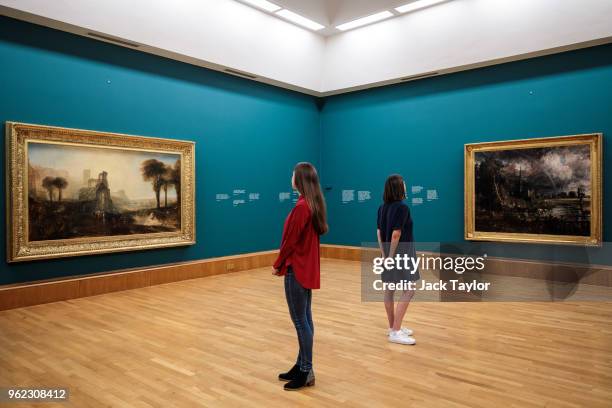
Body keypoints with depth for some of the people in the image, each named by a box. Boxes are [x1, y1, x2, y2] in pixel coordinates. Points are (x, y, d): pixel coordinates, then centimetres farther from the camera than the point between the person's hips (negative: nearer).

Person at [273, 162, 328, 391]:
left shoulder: (301, 206, -20)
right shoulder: (314, 204, 8)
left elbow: (290, 241, -18)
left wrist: (278, 265, -3)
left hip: (297, 269, -10)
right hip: (308, 268, 10)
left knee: (300, 321, 0)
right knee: (305, 319, 15)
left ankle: (306, 372, 12)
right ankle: (302, 365, 27)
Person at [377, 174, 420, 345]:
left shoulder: (383, 207, 7)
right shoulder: (402, 207, -17)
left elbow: (379, 232, 7)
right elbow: (396, 234, -22)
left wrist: (384, 254, 9)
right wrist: (391, 256, -15)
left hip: (389, 253, 9)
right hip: (401, 253, -8)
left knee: (389, 290, 13)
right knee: (408, 291, -3)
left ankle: (393, 327, 25)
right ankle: (395, 332, -5)